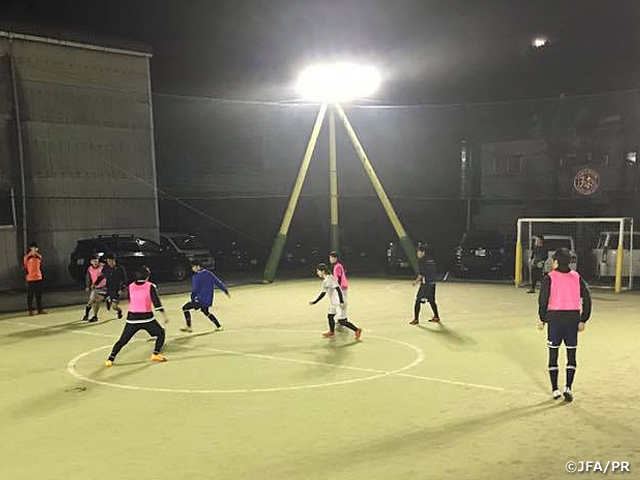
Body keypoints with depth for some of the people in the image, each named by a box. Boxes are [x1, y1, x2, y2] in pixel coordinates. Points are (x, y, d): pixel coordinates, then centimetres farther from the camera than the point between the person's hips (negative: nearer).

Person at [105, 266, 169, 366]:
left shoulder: (130, 287, 4)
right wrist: (164, 315, -8)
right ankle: (156, 354, 8)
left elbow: (130, 301, 15)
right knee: (160, 333, 16)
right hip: (147, 318, -3)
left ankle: (110, 359, 3)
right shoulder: (150, 286, -7)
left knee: (123, 340, 11)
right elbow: (157, 303, -12)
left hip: (132, 318, 3)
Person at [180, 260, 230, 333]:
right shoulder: (209, 273, 4)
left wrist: (193, 298, 4)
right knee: (205, 311, 30)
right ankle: (219, 326, 28)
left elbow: (195, 290, -15)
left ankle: (189, 327, 5)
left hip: (201, 299, -7)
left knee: (185, 308, 7)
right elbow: (218, 282, 5)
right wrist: (226, 290, 15)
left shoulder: (196, 277, -15)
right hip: (209, 300, 7)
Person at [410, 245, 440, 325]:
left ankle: (416, 319, -5)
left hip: (425, 284, -8)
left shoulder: (422, 261, -11)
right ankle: (436, 317, 28)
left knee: (418, 301, -4)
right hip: (432, 283, 8)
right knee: (432, 301, 19)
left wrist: (416, 281, -3)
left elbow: (421, 274, -17)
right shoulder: (431, 260, 13)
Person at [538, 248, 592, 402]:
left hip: (555, 318, -2)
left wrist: (542, 319, 0)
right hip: (573, 318, 2)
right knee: (571, 355, 10)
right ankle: (568, 388, 5)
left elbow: (543, 300, -10)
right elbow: (587, 299, 0)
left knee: (553, 355, 7)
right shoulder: (577, 277, 4)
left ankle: (555, 389, 10)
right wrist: (583, 320, 7)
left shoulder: (549, 278, -5)